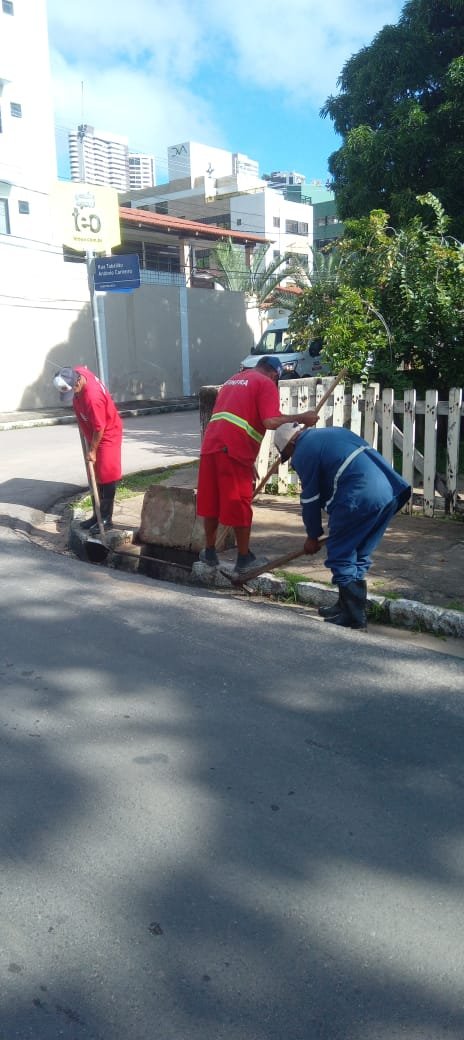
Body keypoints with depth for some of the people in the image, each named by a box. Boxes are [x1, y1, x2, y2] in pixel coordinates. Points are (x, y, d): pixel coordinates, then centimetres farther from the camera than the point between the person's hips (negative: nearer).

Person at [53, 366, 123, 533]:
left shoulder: (92, 397, -35)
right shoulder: (77, 371, -12)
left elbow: (99, 428, -26)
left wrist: (92, 450, -16)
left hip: (107, 435, -9)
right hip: (93, 435, 9)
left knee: (106, 476, -5)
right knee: (95, 476, 12)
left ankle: (106, 518, 2)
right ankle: (97, 514, 19)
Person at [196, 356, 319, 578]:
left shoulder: (232, 380, 28)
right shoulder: (266, 384, 3)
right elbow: (271, 421, -14)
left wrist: (248, 461, 31)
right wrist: (301, 418, -2)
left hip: (211, 445, 7)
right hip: (233, 450, -7)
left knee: (211, 501, 15)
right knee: (240, 506, 3)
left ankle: (209, 552, 26)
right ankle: (244, 559, 13)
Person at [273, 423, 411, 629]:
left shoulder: (303, 452, 1)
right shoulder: (331, 432, 26)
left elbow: (310, 498, 5)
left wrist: (312, 536, 18)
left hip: (361, 496, -9)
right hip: (390, 491, 9)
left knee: (341, 555, 4)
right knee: (358, 555, 19)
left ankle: (354, 616, 6)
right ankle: (346, 606, 28)